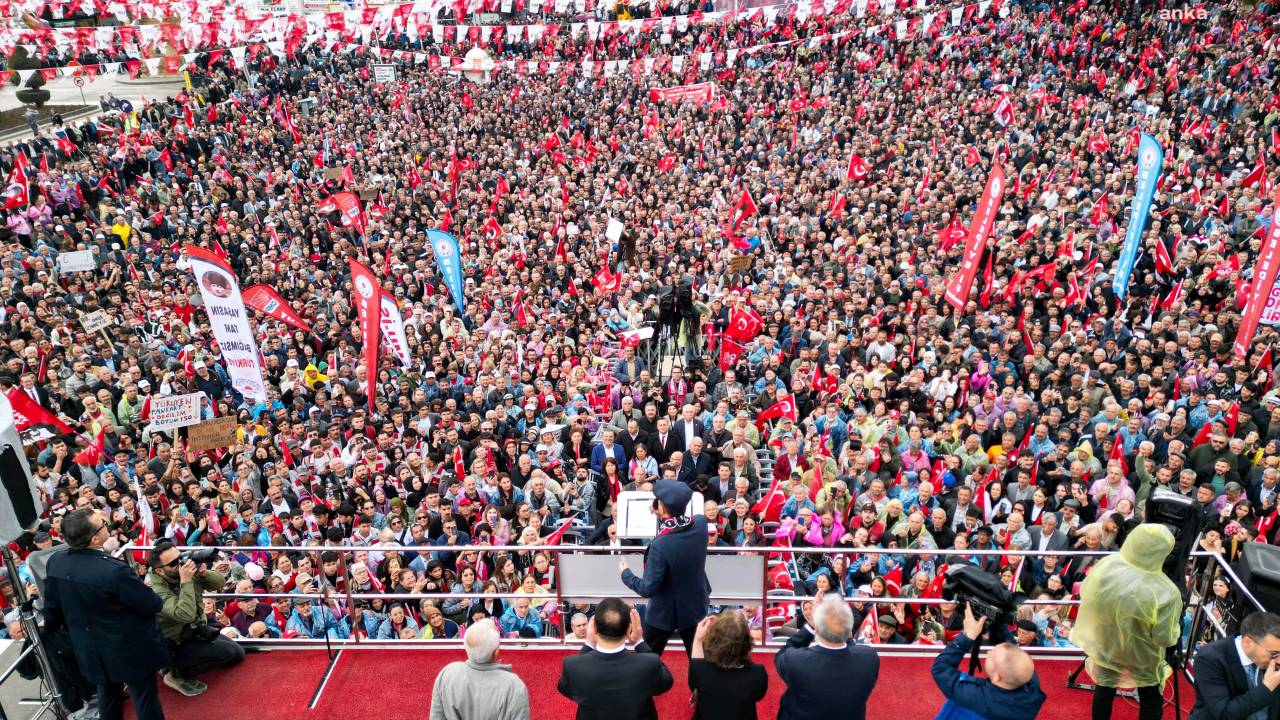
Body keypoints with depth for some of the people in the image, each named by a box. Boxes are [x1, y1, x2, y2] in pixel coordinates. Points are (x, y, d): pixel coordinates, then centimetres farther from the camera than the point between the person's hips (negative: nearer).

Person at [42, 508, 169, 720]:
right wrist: (157, 599, 4)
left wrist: (50, 625, 27)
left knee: (108, 698, 26)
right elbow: (152, 605, -20)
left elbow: (52, 607, 6)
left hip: (92, 652, 7)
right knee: (146, 702, 11)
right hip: (131, 651, -7)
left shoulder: (55, 562, -12)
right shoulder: (115, 570, -33)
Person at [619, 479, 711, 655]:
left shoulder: (660, 545, -33)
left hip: (665, 612, -5)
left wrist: (625, 573, -9)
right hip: (695, 606, 5)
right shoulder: (701, 523, -17)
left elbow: (648, 589, -24)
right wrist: (663, 516, 9)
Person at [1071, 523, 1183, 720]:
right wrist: (1176, 627, -2)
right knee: (1151, 700, 23)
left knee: (1104, 690, 25)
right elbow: (1165, 639, -21)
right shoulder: (1164, 592, -33)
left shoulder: (1105, 564, -23)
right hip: (1143, 657, -3)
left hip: (1104, 646, 3)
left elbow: (1084, 596, -5)